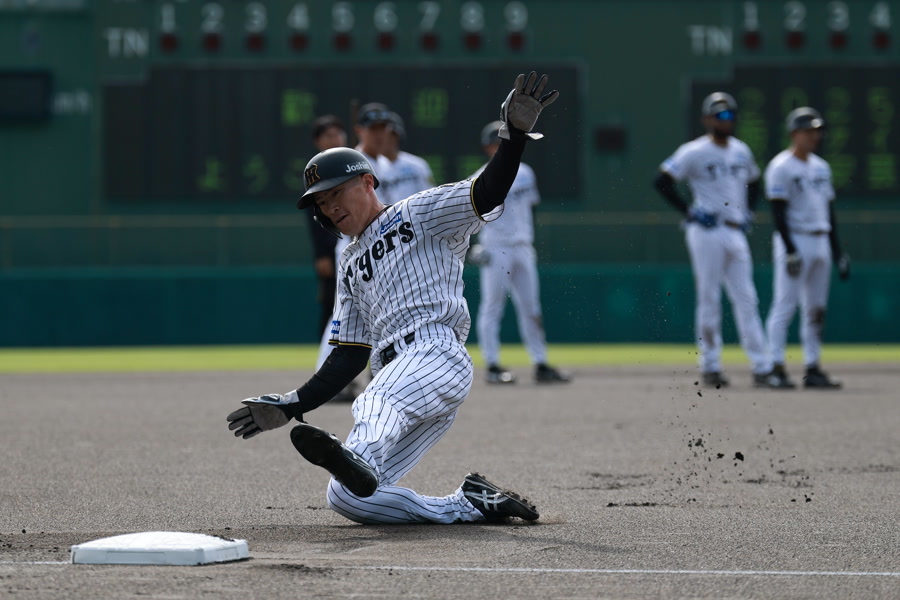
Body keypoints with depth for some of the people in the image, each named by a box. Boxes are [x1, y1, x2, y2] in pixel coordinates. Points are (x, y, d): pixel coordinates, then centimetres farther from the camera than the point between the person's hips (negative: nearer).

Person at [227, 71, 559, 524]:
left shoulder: (420, 215, 13)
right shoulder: (351, 266, 31)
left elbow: (486, 194, -4)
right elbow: (348, 356, 26)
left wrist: (515, 133, -20)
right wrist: (290, 407, 16)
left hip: (438, 355, -8)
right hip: (395, 377, 8)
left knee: (378, 399, -41)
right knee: (345, 497, -7)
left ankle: (360, 459, -72)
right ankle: (472, 505, -2)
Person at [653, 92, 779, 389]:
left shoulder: (741, 151, 14)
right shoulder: (694, 152, -5)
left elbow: (753, 182, 30)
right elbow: (662, 180, -10)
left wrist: (748, 212, 15)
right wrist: (688, 211, -12)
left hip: (736, 233, 6)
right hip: (707, 232, -6)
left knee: (746, 300, 2)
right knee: (709, 299, -3)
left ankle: (761, 367, -1)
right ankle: (710, 367, 5)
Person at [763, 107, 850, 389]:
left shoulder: (821, 167, 16)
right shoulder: (781, 167, -8)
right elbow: (778, 212, -13)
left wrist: (838, 251, 15)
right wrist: (790, 251, -20)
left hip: (821, 242, 8)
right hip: (794, 240, -8)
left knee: (816, 310, 8)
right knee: (785, 305, -9)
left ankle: (813, 369, 11)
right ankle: (776, 368, -10)